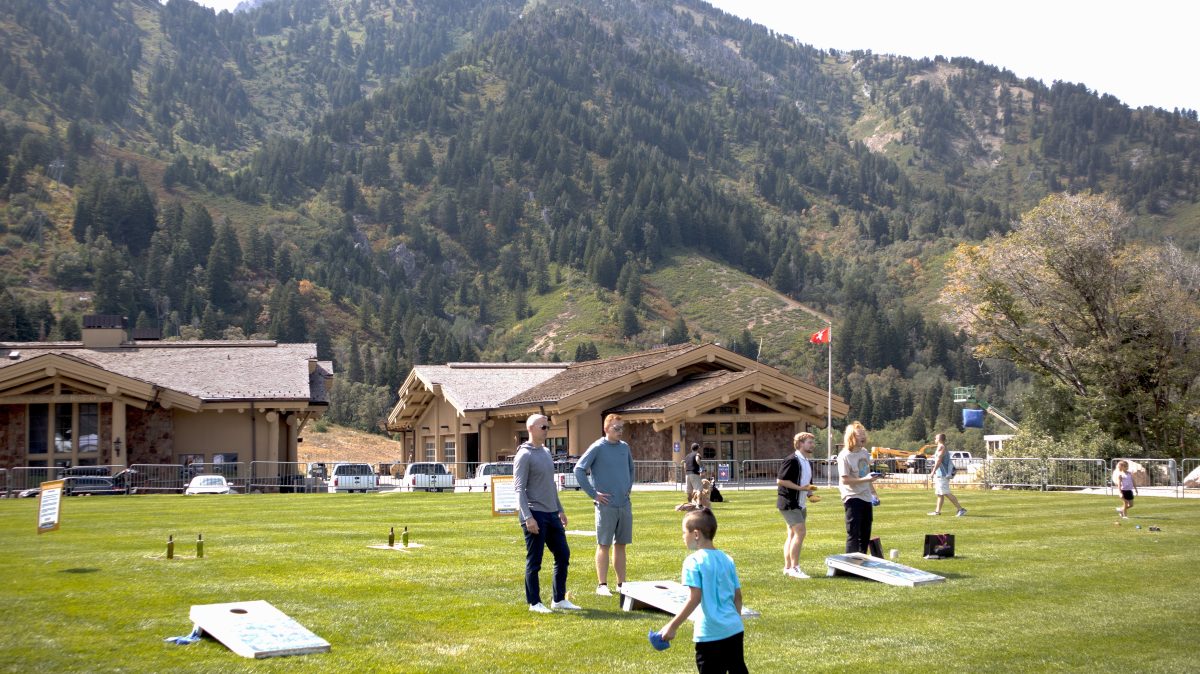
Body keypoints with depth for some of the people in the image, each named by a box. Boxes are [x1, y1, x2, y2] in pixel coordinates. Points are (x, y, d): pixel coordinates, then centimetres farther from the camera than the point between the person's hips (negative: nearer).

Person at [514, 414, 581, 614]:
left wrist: (560, 509, 21)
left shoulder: (546, 452, 16)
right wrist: (527, 517, -20)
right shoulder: (524, 455, -10)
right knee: (534, 561, 0)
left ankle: (559, 599, 19)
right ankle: (534, 603, 9)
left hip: (552, 514, 8)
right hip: (535, 514, -8)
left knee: (563, 555, 9)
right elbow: (519, 488, -14)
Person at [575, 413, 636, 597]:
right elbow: (579, 469, -11)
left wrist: (629, 487, 14)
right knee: (604, 545, 0)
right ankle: (602, 585, 5)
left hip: (625, 504, 6)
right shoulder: (597, 448, -9)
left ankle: (621, 584, 17)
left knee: (620, 545, 11)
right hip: (606, 505, -6)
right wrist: (593, 493, -11)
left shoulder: (625, 447, 9)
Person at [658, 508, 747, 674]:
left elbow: (694, 599, -17)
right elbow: (738, 596, 12)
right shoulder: (727, 559, 9)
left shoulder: (694, 561, -10)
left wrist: (673, 626, -13)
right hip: (735, 629, 6)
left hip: (711, 634, -6)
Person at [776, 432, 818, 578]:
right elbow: (780, 480, -19)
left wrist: (810, 492, 8)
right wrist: (800, 488, -21)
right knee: (800, 531, -16)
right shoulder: (792, 460, -14)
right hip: (789, 503, -10)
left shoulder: (808, 462, 16)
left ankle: (787, 567, 15)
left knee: (793, 534, 11)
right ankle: (794, 568, -13)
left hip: (800, 504, 10)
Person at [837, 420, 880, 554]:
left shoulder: (865, 452, 9)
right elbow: (844, 479, -20)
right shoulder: (845, 456, -15)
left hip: (866, 498, 8)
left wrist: (873, 493, 19)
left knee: (865, 534, 13)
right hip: (852, 498, -8)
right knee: (853, 534, -6)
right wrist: (865, 479, -27)